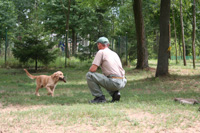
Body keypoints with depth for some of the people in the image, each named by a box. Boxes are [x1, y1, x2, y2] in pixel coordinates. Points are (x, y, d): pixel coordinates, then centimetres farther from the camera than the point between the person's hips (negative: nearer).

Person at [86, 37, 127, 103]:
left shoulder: (101, 52, 1)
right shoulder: (115, 53, 24)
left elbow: (93, 69, -8)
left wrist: (90, 70, 15)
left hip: (114, 82, -8)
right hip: (122, 83, 8)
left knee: (89, 75, -3)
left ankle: (99, 97, -3)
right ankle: (115, 93, 12)